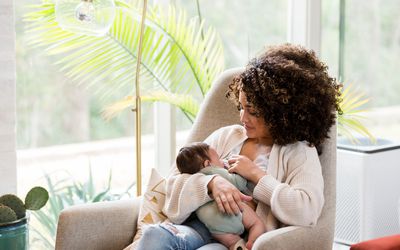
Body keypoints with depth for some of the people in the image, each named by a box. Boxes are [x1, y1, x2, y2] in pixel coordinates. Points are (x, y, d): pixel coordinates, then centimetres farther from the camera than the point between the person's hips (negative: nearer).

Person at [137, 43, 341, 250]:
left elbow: (307, 211, -15)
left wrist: (257, 175, -6)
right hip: (201, 229, 5)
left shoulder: (300, 153, 5)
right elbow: (177, 182, 12)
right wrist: (213, 182, -10)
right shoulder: (225, 136, 19)